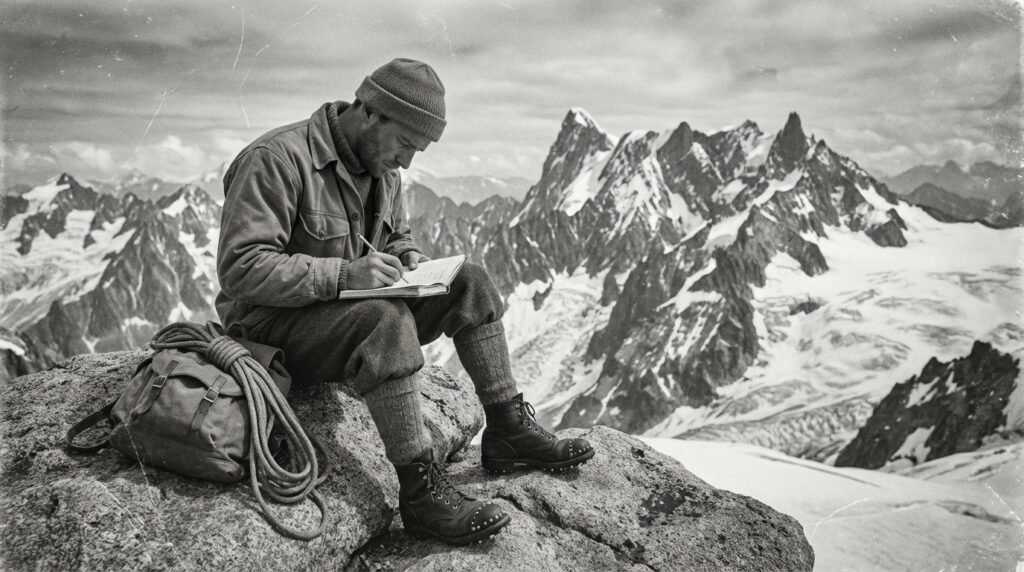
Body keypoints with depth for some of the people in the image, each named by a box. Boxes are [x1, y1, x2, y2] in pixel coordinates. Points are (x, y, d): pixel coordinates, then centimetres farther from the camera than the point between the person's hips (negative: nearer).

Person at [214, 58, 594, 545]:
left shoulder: (382, 170, 7)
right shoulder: (277, 158, -19)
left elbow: (396, 235, 23)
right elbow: (241, 267, -26)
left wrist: (412, 260, -2)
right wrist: (345, 274, -33)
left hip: (353, 311, 8)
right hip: (272, 328, -8)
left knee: (469, 282, -6)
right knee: (386, 319, -36)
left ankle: (507, 431, -5)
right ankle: (420, 490, -29)